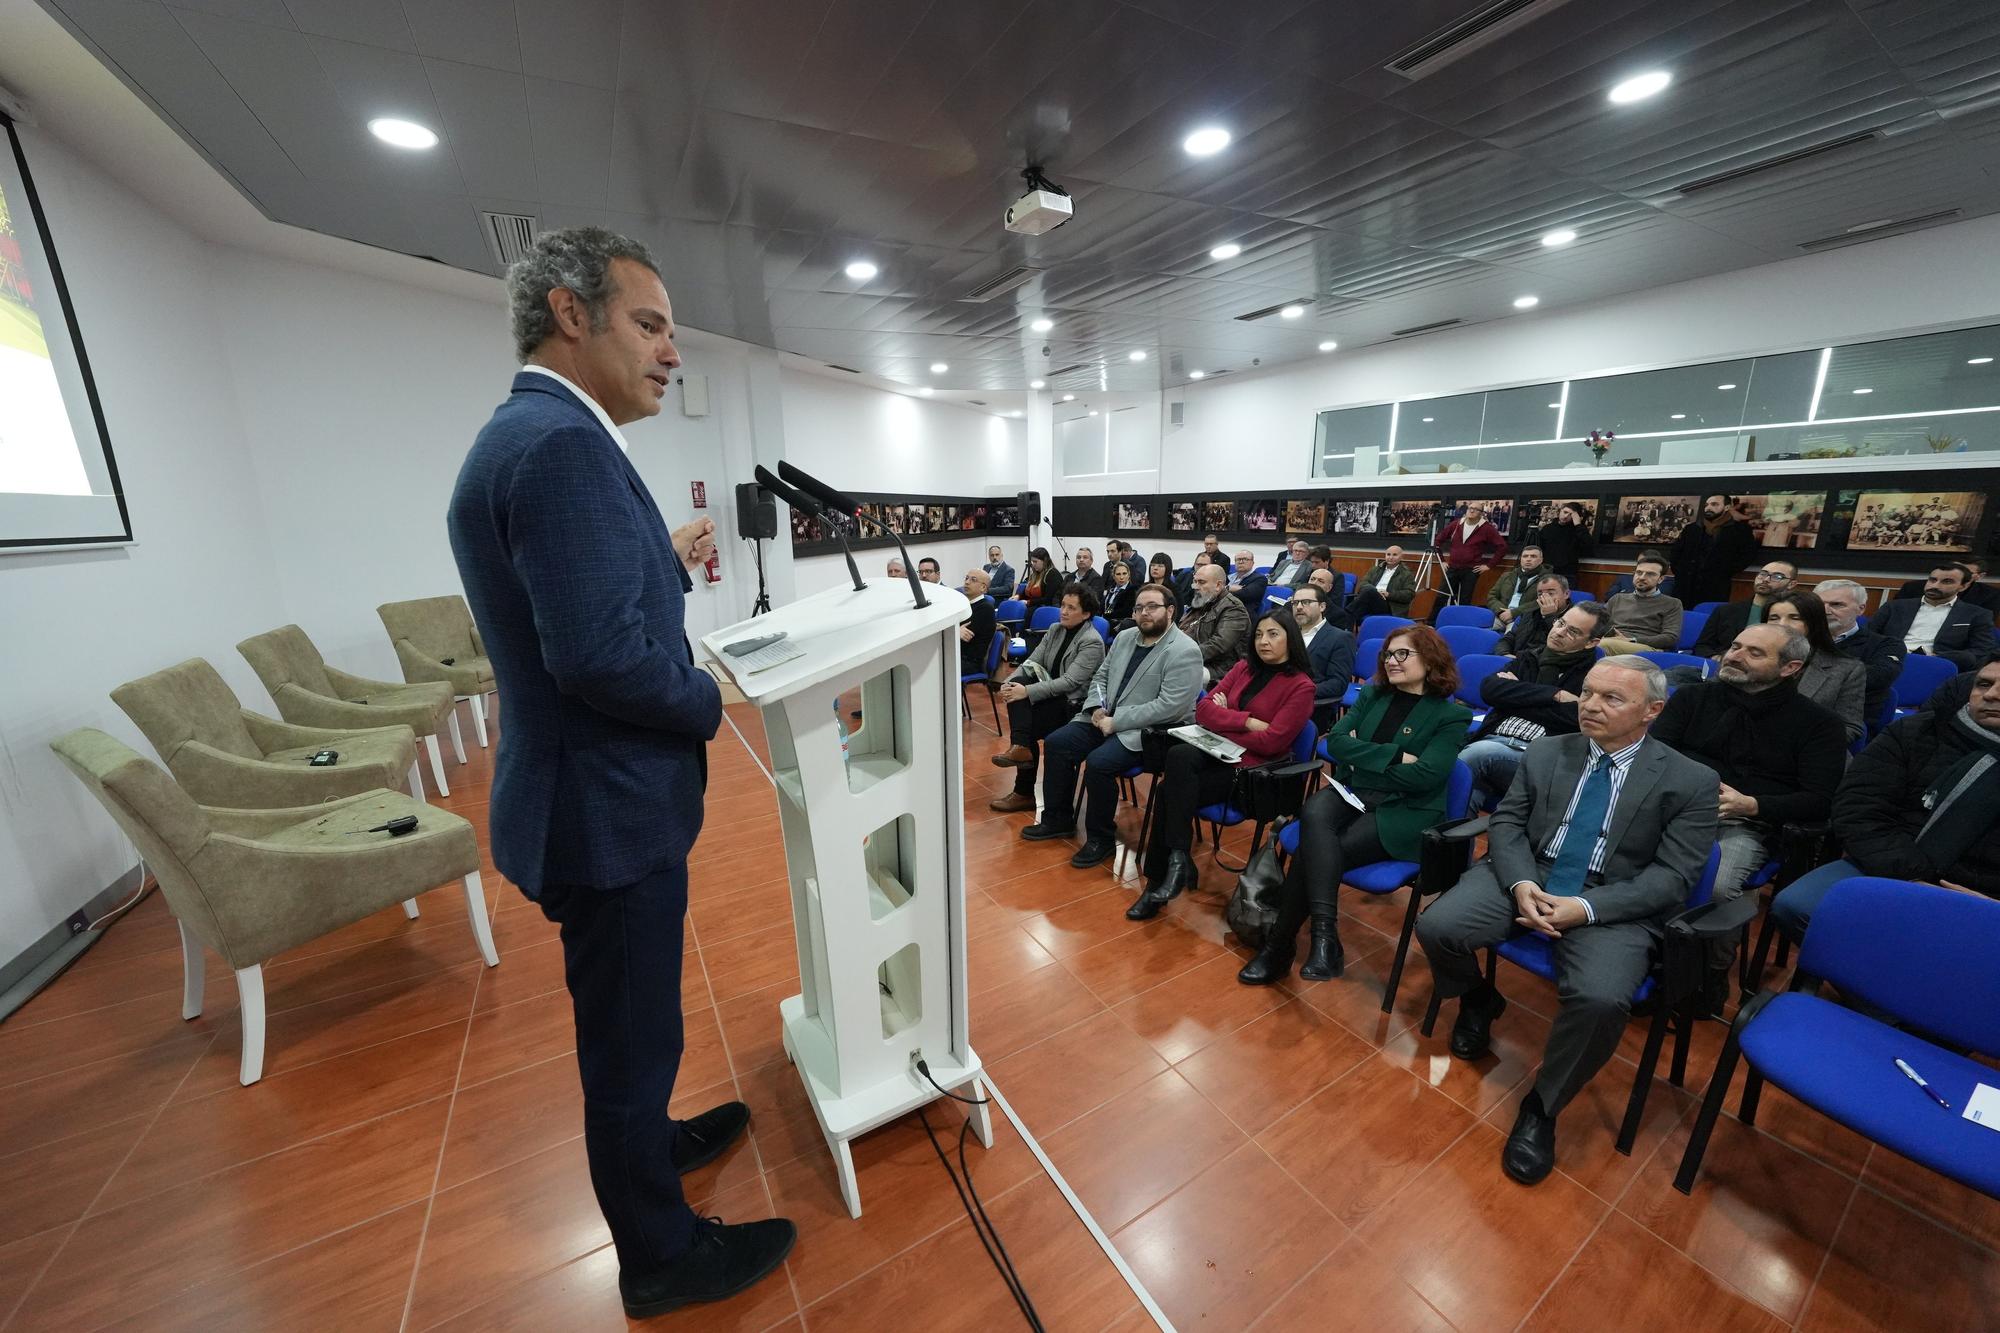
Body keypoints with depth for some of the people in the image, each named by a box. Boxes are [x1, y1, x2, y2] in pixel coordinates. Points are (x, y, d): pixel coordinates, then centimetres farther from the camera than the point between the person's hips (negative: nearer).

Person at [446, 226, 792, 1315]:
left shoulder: (528, 433, 12)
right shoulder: (563, 442, -21)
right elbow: (601, 653, -29)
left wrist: (665, 561, 8)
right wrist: (710, 702, -13)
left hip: (596, 795, 10)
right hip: (607, 810, -10)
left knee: (626, 1020, 28)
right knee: (632, 1033, 11)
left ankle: (643, 1140, 54)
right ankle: (661, 1256, 36)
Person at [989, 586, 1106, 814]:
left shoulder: (1092, 642, -13)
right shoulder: (1055, 630, 8)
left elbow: (1070, 682, -23)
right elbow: (1030, 663, 3)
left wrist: (1027, 692, -30)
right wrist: (1009, 683, -17)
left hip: (1074, 703, -7)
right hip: (1052, 691, 7)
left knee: (1027, 727, -21)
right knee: (1018, 682, -20)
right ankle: (1020, 747, -21)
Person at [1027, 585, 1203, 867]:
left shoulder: (1184, 652, -14)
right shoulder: (1124, 637, 11)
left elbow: (1170, 706, -21)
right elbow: (1101, 676, 17)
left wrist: (1115, 722, -21)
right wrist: (1096, 708, -5)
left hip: (1152, 730, -8)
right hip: (1106, 717, 8)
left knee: (1098, 762, -28)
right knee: (1055, 742, -7)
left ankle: (1101, 838, -5)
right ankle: (1058, 819, 10)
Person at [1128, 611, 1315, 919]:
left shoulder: (1301, 686, -3)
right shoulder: (1244, 668, 13)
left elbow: (1270, 742, -13)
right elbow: (1203, 709, 3)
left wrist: (1223, 719, -4)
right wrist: (1247, 721, -10)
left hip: (1253, 770, -5)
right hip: (1217, 753, 5)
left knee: (1168, 792, -26)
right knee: (1179, 756, -29)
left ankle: (1178, 860, -9)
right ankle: (1177, 860, -20)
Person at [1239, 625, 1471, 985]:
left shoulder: (1451, 716, 1)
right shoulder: (1373, 695, 14)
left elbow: (1424, 776, -13)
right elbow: (1336, 741, 0)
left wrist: (1362, 756, -6)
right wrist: (1394, 757, -11)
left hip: (1404, 813, -3)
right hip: (1350, 791, 4)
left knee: (1313, 848, -28)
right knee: (1314, 817, -33)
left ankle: (1281, 944, -19)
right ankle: (1325, 935, -35)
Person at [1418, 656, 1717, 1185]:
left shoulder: (1691, 781, -1)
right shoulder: (1545, 752, 7)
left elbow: (1673, 876, -7)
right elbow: (1505, 823, 6)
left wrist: (1585, 907, -21)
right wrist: (1520, 883, -14)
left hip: (1613, 905, -2)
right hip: (1525, 878, 3)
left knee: (1601, 999, -31)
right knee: (1436, 926, -21)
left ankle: (1541, 1107, -3)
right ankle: (1479, 1001, 16)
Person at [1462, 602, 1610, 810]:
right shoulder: (1529, 657, 22)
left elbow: (1576, 719, -8)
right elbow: (1488, 689, 5)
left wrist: (1516, 694, 3)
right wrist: (1554, 695, -3)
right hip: (1493, 740, 3)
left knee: (1482, 751, -34)